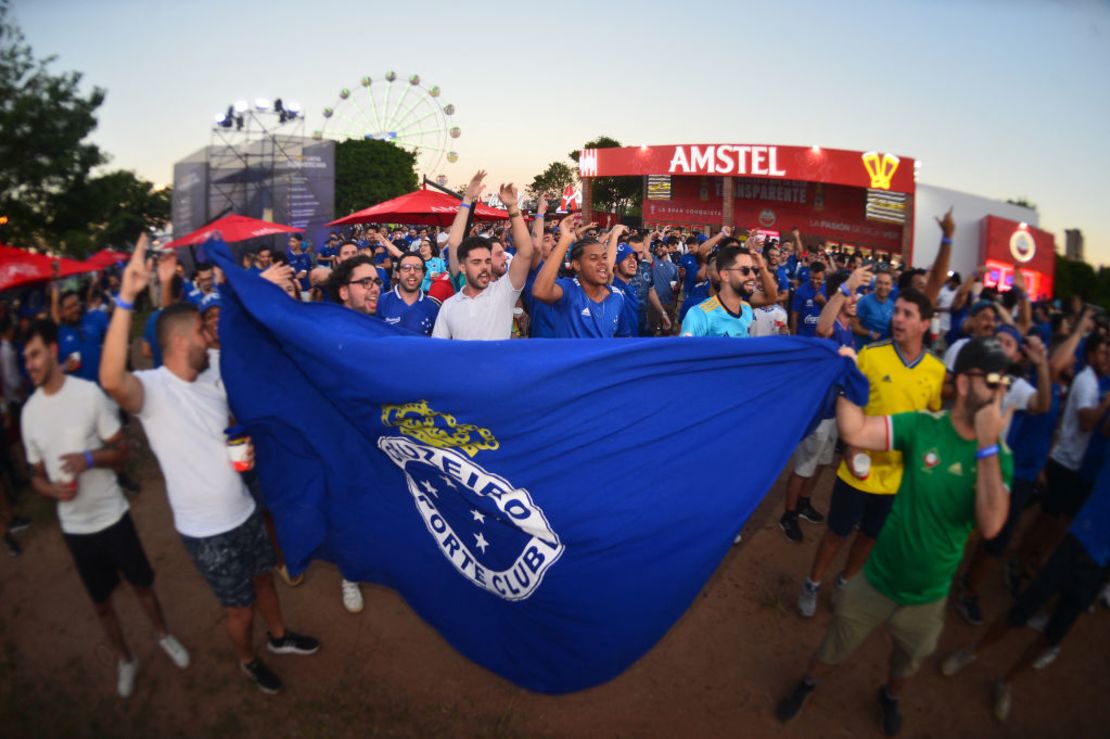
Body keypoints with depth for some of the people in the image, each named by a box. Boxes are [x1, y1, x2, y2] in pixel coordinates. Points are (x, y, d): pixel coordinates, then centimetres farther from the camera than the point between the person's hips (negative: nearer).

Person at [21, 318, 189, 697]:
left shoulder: (89, 393, -14)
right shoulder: (29, 411, -3)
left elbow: (122, 449, -6)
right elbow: (36, 474, 7)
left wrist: (90, 458, -26)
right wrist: (52, 489, -15)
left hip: (112, 514, -3)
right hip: (74, 526, 3)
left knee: (141, 583, 15)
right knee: (101, 601, 17)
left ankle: (164, 634, 41)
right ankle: (124, 660, 39)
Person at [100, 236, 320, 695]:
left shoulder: (212, 376, 0)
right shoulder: (151, 389, -23)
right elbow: (111, 381, -47)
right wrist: (126, 299, -51)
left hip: (244, 510, 6)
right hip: (206, 529, -6)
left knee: (263, 576, 26)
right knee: (240, 607, 14)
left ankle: (279, 636, 52)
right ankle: (247, 660, 44)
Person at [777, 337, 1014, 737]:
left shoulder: (1000, 456, -14)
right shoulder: (923, 427, -18)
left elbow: (990, 526, -29)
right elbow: (853, 432, -29)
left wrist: (987, 446, -33)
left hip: (928, 596, 2)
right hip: (878, 580, -2)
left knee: (908, 663, 29)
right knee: (835, 648, 19)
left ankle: (890, 697, 62)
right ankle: (806, 685, 49)